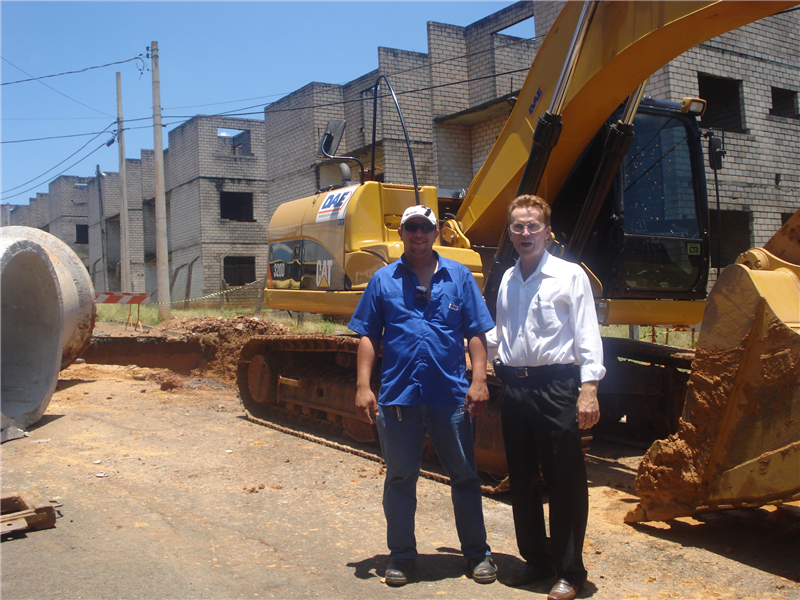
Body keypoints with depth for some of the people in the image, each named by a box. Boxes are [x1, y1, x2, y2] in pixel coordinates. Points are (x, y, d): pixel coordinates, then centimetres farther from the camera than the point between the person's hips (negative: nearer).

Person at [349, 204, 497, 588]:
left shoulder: (459, 276, 6)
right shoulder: (384, 280, 6)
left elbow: (475, 333, 5)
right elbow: (368, 336, 5)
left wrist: (479, 380, -5)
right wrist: (363, 386, -3)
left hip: (451, 394, 0)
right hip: (398, 395, 0)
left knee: (464, 476, 9)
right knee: (400, 477, 10)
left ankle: (477, 552, 25)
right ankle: (401, 555, 25)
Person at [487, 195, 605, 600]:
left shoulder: (570, 276, -3)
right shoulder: (507, 280, 14)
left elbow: (587, 336, -8)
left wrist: (588, 388, -16)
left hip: (555, 387, -6)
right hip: (514, 388, 6)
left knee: (565, 482, 1)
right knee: (522, 480, 13)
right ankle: (536, 561, 30)